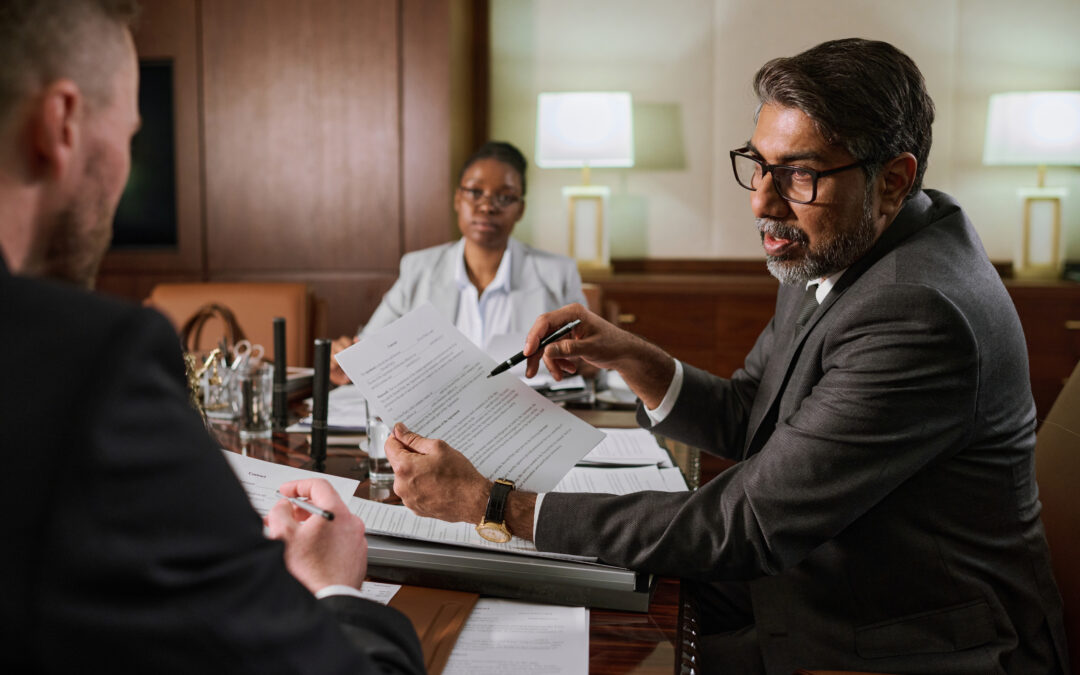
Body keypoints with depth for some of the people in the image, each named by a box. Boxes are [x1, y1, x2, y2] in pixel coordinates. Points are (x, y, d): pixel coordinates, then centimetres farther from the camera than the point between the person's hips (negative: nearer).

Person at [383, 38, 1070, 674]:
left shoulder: (918, 313, -30)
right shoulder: (832, 251, 0)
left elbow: (744, 528, -30)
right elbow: (745, 420, 8)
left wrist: (493, 503, -29)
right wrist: (629, 356, -11)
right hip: (814, 581, 8)